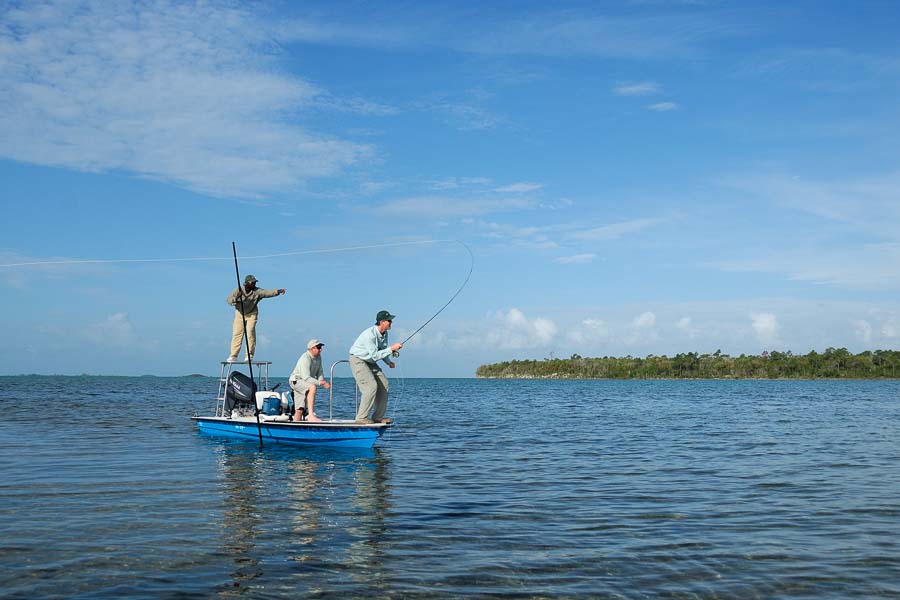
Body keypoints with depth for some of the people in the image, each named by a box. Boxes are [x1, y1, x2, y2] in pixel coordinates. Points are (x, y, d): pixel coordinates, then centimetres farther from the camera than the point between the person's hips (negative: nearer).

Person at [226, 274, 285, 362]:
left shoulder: (257, 291, -14)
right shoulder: (237, 290, -13)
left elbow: (268, 293, -25)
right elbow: (228, 301, -15)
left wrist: (278, 291, -41)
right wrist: (236, 298, -34)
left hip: (251, 314, -1)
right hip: (239, 314, 1)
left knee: (250, 333, -15)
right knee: (237, 334, -1)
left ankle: (249, 355, -5)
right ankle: (233, 356, 8)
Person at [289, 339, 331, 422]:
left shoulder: (318, 357, 3)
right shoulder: (305, 358, -24)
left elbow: (319, 373, 8)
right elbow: (306, 378, -31)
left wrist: (322, 380, -14)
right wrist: (320, 383, -36)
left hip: (306, 382, 9)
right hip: (296, 381, -9)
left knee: (299, 410, 5)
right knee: (313, 387, -36)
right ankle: (311, 415, -41)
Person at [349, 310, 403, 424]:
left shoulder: (384, 334, 1)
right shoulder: (370, 334, -28)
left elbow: (382, 351, 14)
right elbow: (375, 355, -28)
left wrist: (388, 361, -3)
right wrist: (391, 349, -27)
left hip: (370, 362, 9)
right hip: (358, 360, -9)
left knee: (384, 385, 2)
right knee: (371, 386, -21)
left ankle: (378, 417, 8)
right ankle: (361, 418, -14)